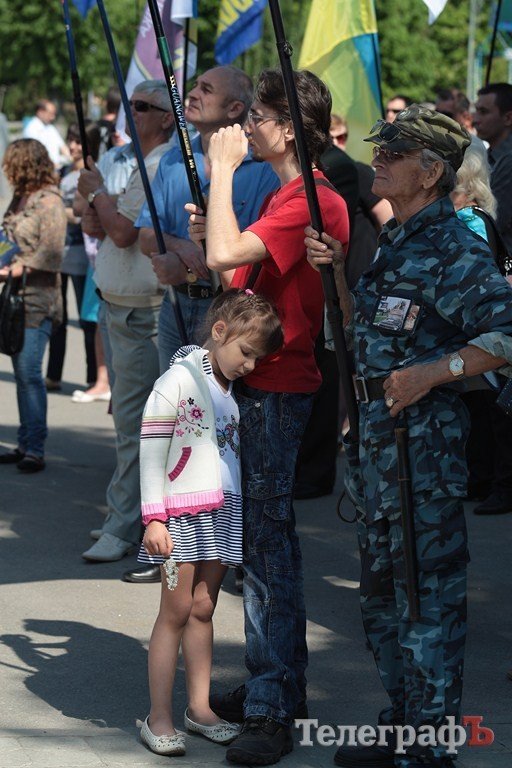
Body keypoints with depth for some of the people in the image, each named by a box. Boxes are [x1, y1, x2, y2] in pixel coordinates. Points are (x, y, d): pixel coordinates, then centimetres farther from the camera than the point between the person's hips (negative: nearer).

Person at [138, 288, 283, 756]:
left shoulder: (234, 388, 12)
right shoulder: (180, 379, -9)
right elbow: (151, 450, -11)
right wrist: (154, 517, -16)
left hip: (222, 514, 6)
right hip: (182, 512, -6)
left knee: (203, 610, 10)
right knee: (176, 612, -3)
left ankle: (199, 707, 17)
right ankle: (159, 719, 2)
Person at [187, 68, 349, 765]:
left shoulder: (309, 201, -17)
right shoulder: (292, 195, 15)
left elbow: (226, 257, -30)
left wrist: (222, 171, -19)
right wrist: (216, 233, 6)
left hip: (277, 387, -10)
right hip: (257, 380, 10)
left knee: (267, 537, -7)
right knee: (260, 533, 15)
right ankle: (275, 686, 25)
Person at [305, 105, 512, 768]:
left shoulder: (455, 250, -15)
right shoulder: (393, 240, 14)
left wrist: (433, 372, -27)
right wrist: (337, 271, 8)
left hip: (423, 434, -10)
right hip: (372, 432, 10)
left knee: (427, 592, -3)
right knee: (381, 586, 17)